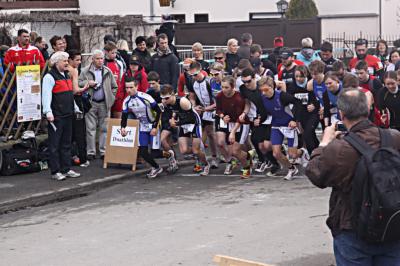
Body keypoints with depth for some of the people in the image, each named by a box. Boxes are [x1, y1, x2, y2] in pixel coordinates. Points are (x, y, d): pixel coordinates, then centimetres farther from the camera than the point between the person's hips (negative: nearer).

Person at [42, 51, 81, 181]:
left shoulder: (67, 75, 17)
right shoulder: (50, 77, -10)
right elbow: (46, 96, -19)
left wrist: (75, 108, 26)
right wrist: (48, 112, -28)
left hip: (68, 115, 9)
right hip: (56, 116, -8)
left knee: (66, 144, 12)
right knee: (55, 145, -2)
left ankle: (66, 169, 19)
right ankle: (55, 172, 1)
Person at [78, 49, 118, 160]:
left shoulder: (108, 72, 8)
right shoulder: (85, 71, 2)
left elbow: (114, 87, 14)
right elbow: (78, 84, 1)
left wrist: (111, 98, 5)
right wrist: (87, 83, -15)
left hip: (104, 104, 2)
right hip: (91, 103, -2)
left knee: (104, 128, 3)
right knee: (90, 128, -1)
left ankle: (104, 151, 9)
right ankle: (91, 152, 5)